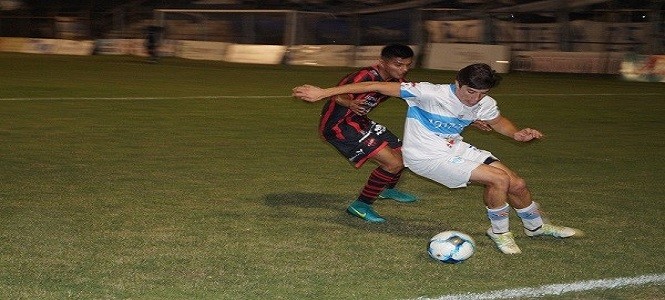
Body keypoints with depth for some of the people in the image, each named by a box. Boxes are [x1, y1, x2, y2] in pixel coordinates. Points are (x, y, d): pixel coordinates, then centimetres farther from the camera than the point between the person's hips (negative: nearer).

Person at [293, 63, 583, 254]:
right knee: (499, 179, -20)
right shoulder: (431, 93, -28)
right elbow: (377, 86, -27)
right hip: (427, 157, -7)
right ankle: (499, 232, 5)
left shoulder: (485, 104, -8)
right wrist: (324, 93, -28)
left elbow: (498, 121, 17)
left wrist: (516, 133, -7)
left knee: (517, 184, 3)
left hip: (455, 148, 7)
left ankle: (536, 227, 34)